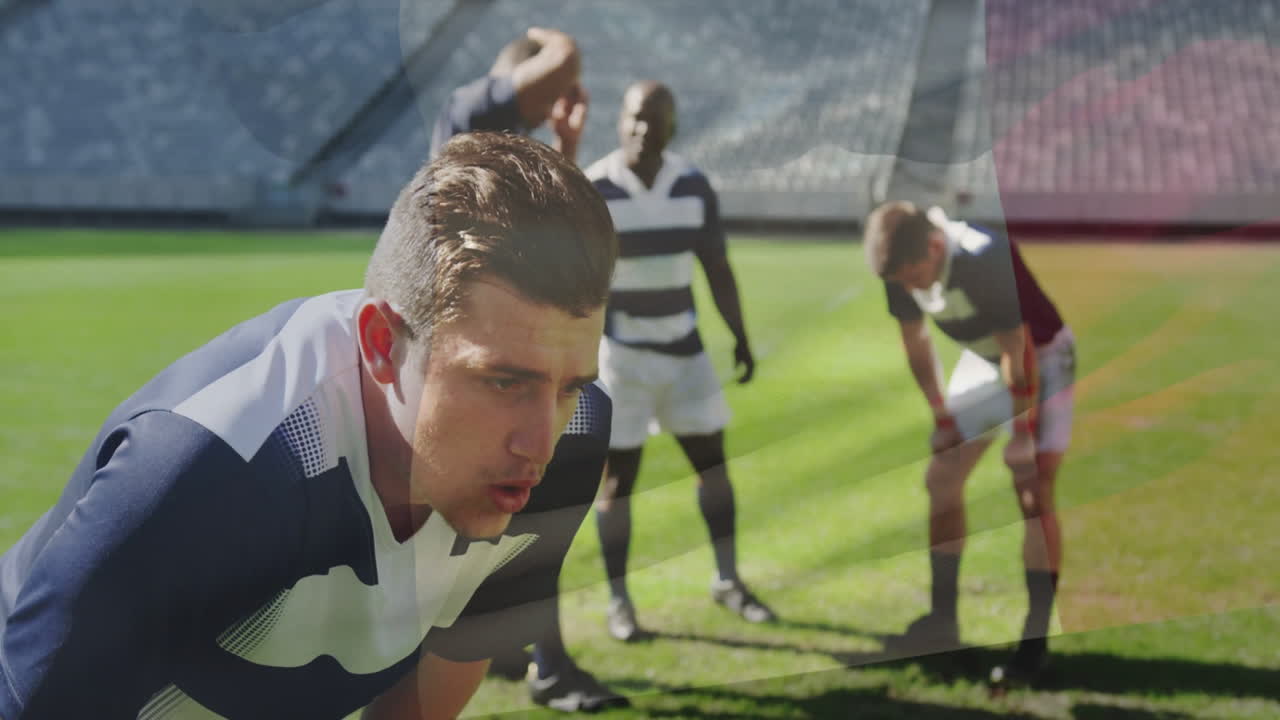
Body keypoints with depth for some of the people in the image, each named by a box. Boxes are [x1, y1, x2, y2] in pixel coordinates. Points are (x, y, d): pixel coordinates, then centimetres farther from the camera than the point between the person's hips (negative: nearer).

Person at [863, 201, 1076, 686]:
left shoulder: (988, 260, -37)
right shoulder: (902, 268, -16)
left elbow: (1019, 356, -29)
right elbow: (915, 342, 0)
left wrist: (1022, 436, -22)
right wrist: (941, 415, 3)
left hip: (1042, 357, -7)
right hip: (983, 358, 7)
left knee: (1033, 492, -15)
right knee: (941, 479, 3)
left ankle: (1036, 641, -11)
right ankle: (942, 620, 14)